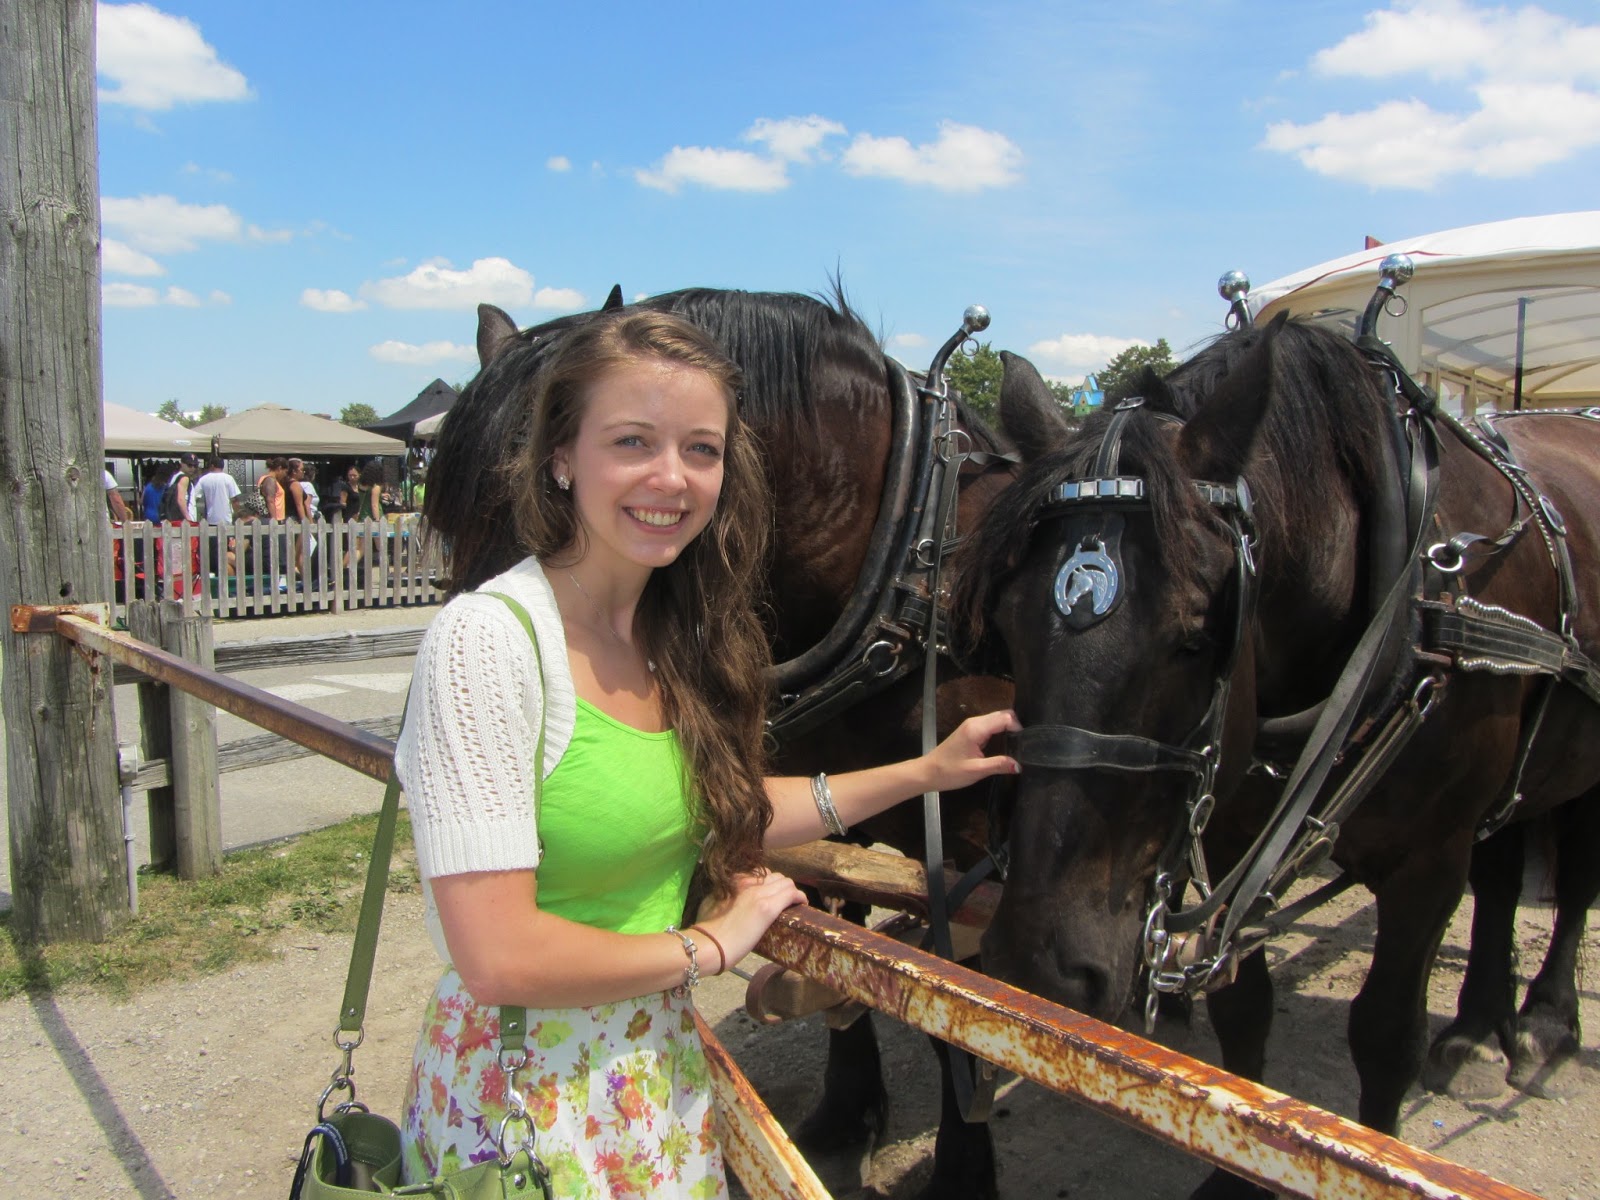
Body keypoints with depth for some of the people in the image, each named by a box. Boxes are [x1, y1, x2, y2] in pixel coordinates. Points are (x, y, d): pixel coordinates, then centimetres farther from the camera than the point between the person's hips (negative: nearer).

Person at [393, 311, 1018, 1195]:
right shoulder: (486, 639, -23)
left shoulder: (675, 636, -1)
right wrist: (705, 947, -12)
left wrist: (925, 772, 9)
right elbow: (499, 959, -25)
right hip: (524, 1096, -6)